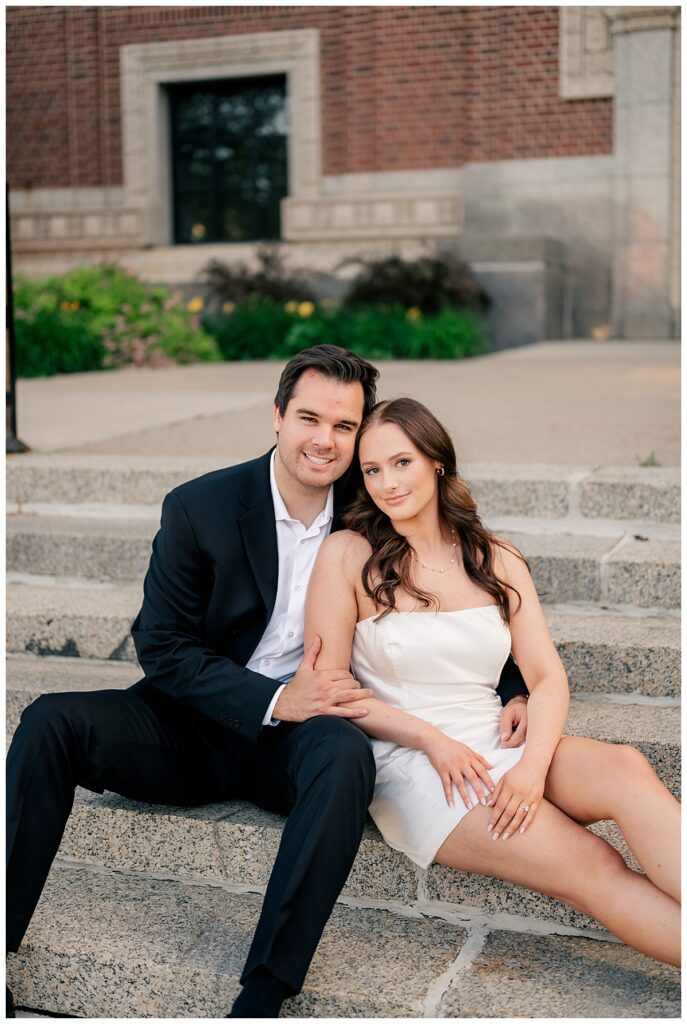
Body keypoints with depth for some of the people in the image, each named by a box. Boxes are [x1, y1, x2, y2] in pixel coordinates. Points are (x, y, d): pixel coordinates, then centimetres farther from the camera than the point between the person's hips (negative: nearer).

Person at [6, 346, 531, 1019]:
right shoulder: (198, 508, -6)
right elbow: (161, 649, -7)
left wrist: (515, 691, -8)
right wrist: (275, 701, -20)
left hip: (298, 735, 0)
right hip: (196, 726, 1)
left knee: (347, 752, -35)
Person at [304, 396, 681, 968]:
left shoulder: (496, 561, 11)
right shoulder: (348, 555, 0)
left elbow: (548, 677, 4)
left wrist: (534, 765, -16)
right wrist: (432, 740, -13)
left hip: (496, 749, 4)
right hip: (409, 766, -3)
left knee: (625, 768, -28)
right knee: (596, 867, -23)